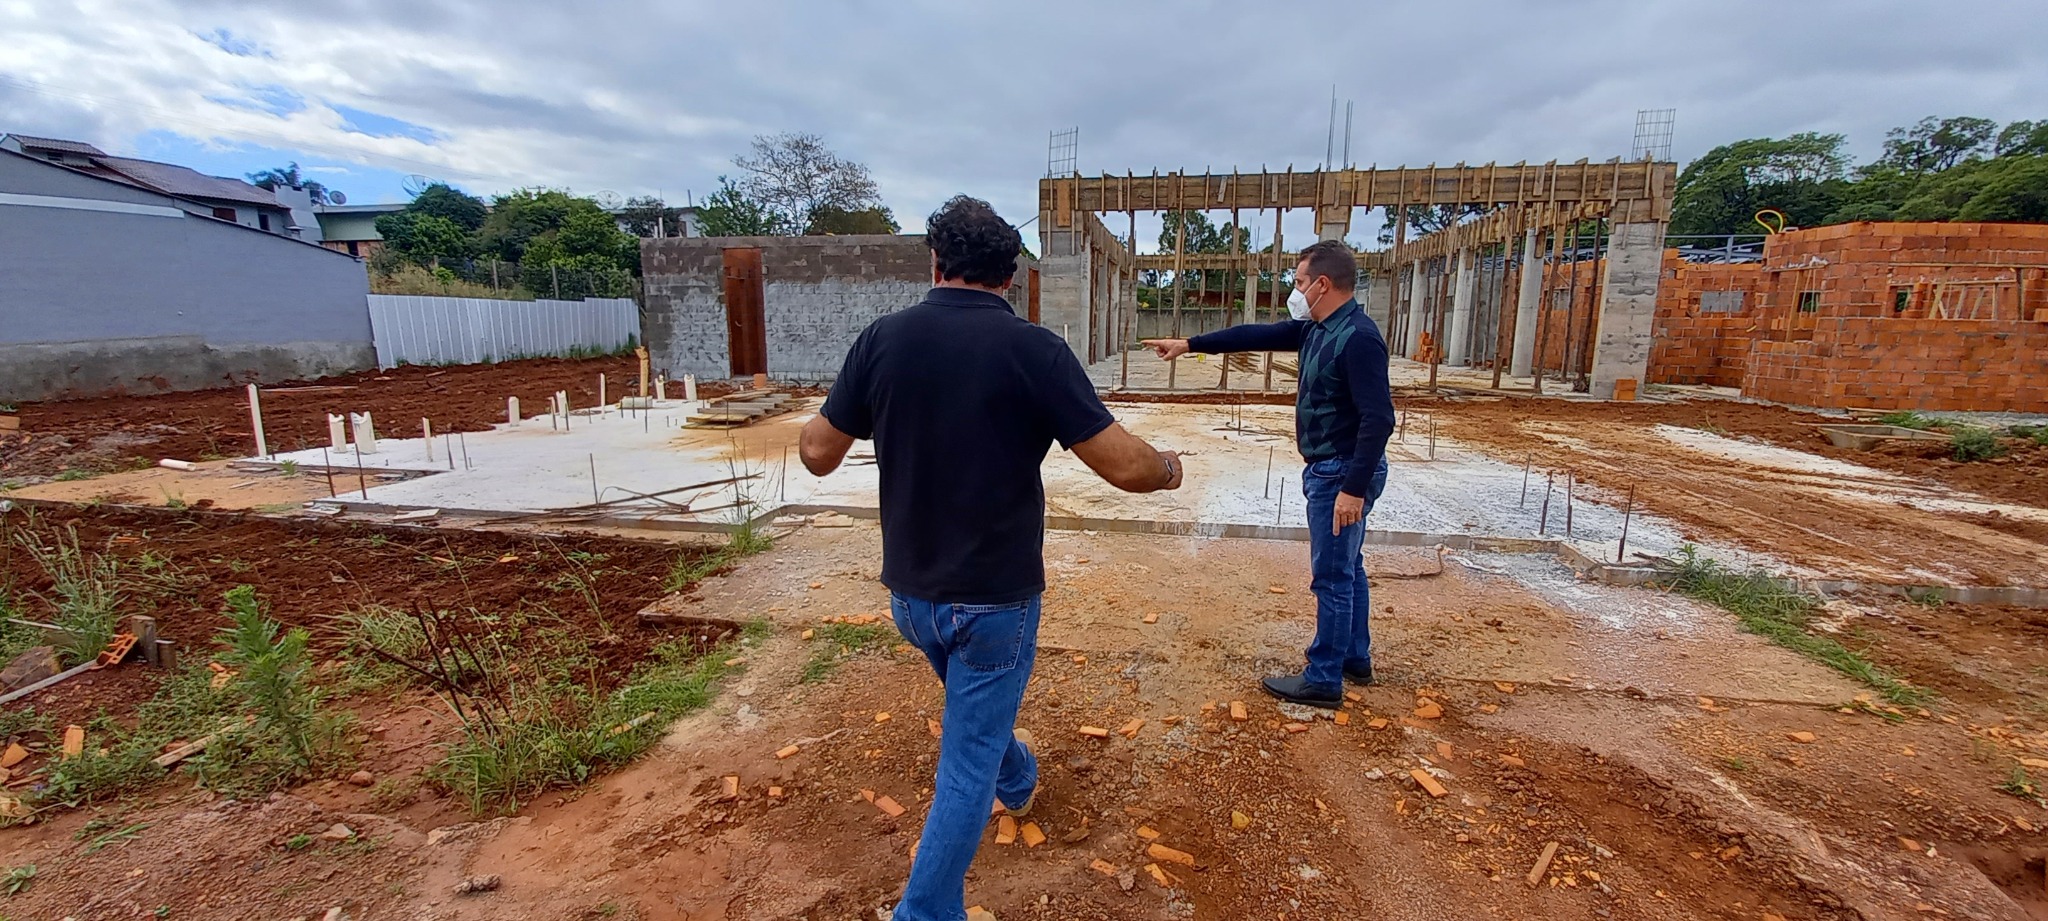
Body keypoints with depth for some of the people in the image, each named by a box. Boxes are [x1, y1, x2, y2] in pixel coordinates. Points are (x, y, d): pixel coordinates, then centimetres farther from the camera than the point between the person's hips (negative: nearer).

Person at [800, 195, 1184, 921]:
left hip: (911, 591, 5)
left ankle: (1019, 781, 61)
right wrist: (1171, 467, 6)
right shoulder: (1032, 349, -17)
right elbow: (1126, 466, -17)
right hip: (996, 596, -5)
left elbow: (818, 454, -2)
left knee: (976, 707, 33)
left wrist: (822, 416, 22)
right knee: (967, 763, 12)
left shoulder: (883, 338, -8)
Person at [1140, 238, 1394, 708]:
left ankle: (1323, 681, 13)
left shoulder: (1358, 337, -22)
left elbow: (1378, 419, -26)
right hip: (1329, 470, 10)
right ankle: (1356, 660, 35)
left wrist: (1354, 488, -27)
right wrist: (1190, 344, 15)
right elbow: (1256, 335, 14)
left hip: (1343, 474, -10)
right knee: (1347, 569, 19)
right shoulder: (1315, 328, 7)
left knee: (1332, 577, 0)